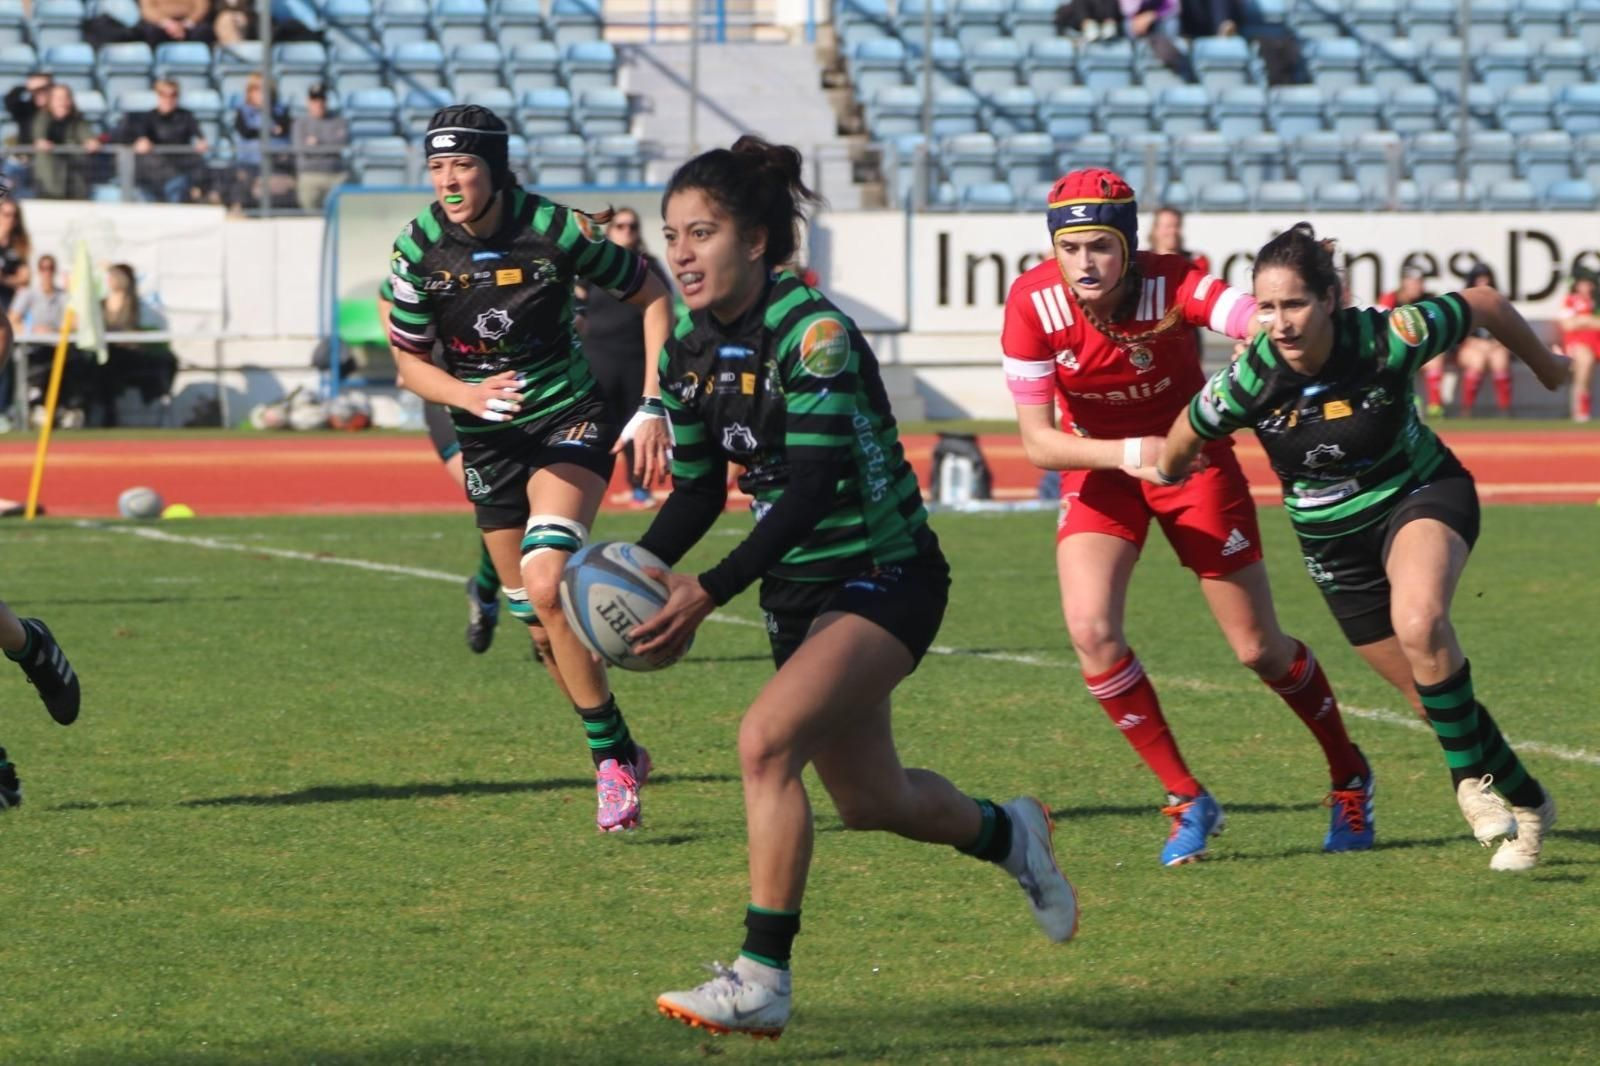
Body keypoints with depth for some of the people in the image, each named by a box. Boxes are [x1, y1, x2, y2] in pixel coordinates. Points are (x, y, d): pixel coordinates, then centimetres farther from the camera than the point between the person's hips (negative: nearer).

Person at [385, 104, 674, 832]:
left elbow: (650, 294, -4)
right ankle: (621, 757, 26)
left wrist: (654, 405, -11)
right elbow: (409, 359, 2)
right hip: (489, 440, 4)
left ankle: (612, 758, -13)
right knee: (541, 624, 7)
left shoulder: (556, 229, -18)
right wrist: (469, 395, -19)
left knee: (547, 585, -25)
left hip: (569, 418, -4)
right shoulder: (418, 249, -10)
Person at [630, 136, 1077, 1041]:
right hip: (801, 588, 8)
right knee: (873, 803, 18)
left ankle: (763, 980, -21)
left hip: (885, 581, -8)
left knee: (768, 739, -26)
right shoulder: (691, 352, 0)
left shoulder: (813, 333, -23)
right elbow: (699, 490, 8)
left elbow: (812, 489, -29)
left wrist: (707, 593, -35)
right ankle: (1011, 834, 49)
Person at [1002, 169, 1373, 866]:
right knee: (1091, 630, -21)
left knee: (1259, 649, 3)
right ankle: (1186, 799, -4)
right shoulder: (1033, 304, -22)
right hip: (1099, 469, 2)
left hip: (1193, 461, -1)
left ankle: (1348, 775, 31)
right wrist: (1126, 454, -35)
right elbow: (1038, 442, -19)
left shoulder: (1171, 287, -28)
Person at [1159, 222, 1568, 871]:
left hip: (1422, 497, -3)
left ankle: (1472, 778, -16)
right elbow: (1179, 448, -3)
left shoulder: (1389, 340, -28)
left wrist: (1547, 368, 6)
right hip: (1334, 541, 3)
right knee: (1429, 691, 8)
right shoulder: (1249, 381, -24)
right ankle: (1526, 805, 31)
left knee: (1419, 623, -34)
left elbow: (1484, 304, -10)